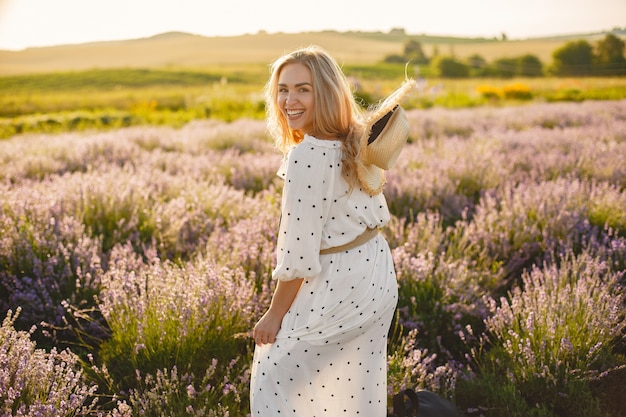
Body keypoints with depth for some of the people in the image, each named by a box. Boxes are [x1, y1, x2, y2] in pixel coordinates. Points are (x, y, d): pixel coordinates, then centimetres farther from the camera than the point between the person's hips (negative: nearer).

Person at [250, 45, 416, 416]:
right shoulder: (356, 140, 1)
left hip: (336, 288, -8)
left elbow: (299, 249, -22)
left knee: (274, 377, 10)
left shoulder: (306, 155, -24)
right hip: (377, 278, 9)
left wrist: (275, 315, -11)